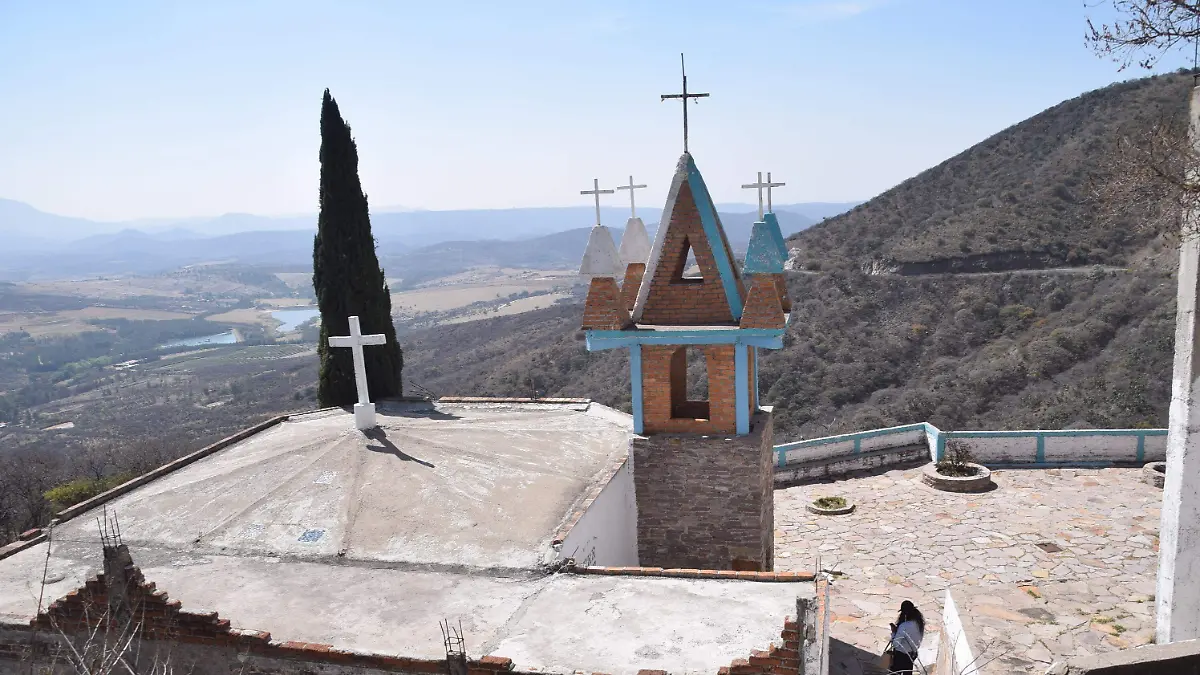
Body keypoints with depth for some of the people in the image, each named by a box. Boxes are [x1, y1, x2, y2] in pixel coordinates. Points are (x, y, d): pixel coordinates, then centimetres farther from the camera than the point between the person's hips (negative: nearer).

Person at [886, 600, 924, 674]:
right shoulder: (919, 622, -11)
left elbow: (895, 644, -29)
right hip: (913, 653, 7)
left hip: (901, 654, -7)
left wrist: (893, 631, -17)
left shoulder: (904, 626, -34)